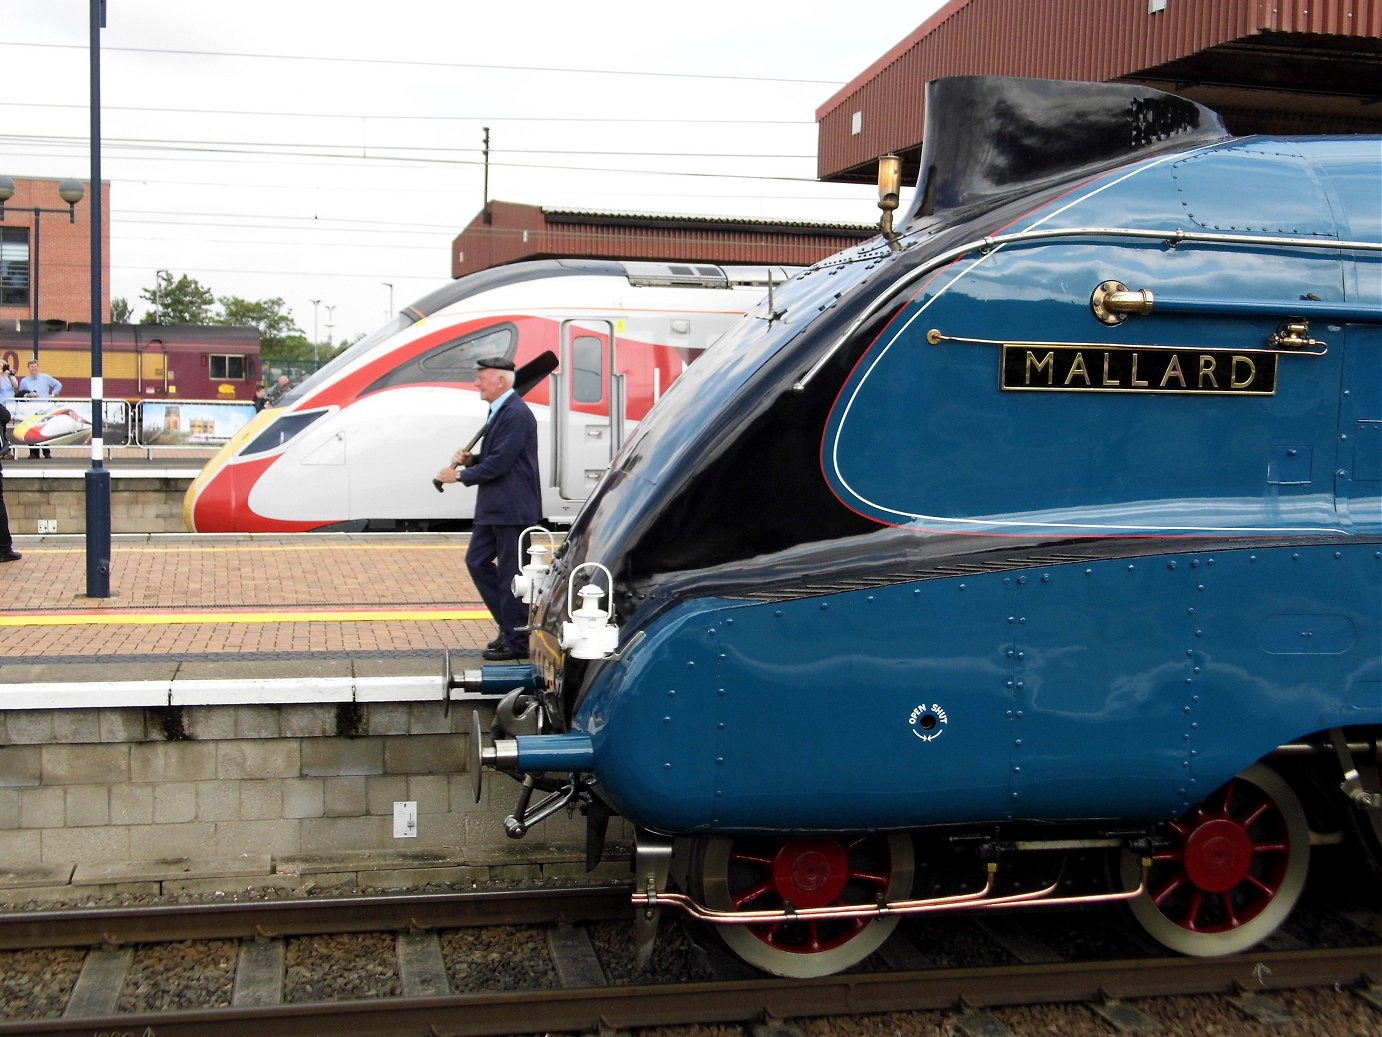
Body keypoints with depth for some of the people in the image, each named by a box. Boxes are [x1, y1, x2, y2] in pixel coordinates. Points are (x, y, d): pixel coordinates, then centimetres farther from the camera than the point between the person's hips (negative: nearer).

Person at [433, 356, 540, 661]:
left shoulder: (516, 414, -18)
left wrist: (460, 475, -12)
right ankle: (510, 626, 22)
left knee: (511, 573, -2)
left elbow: (499, 463, -22)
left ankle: (516, 642, 8)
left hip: (513, 510, -11)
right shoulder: (499, 411, 15)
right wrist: (470, 460, 4)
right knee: (477, 560, 14)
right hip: (494, 508, 11)